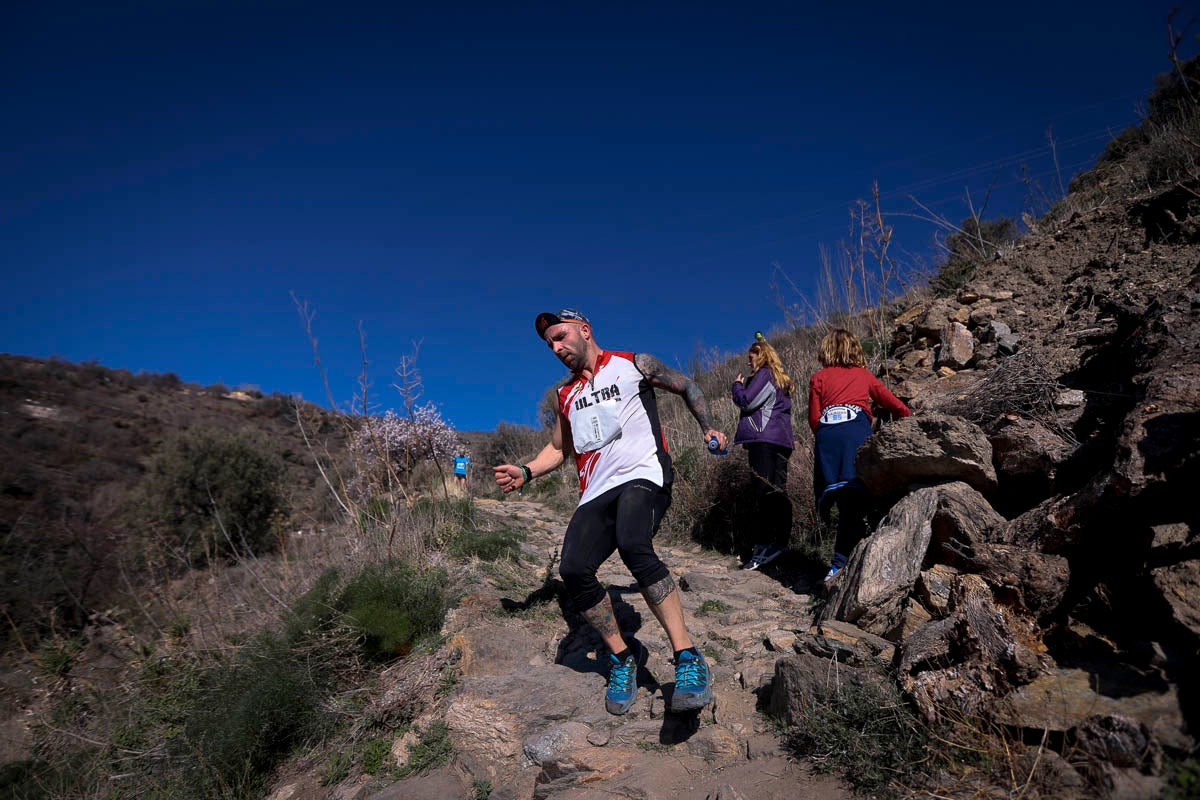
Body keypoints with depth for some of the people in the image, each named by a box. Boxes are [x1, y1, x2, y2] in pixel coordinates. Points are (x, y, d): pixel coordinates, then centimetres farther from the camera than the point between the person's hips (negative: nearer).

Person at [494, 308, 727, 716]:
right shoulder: (566, 395, 23)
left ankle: (689, 659, -27)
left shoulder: (634, 364, 9)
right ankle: (622, 656, 3)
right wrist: (525, 472, 12)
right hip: (596, 491, 5)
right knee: (574, 570, -18)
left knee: (633, 546, -35)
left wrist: (708, 428, 9)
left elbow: (688, 387, 18)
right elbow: (558, 448, 29)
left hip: (643, 476, -5)